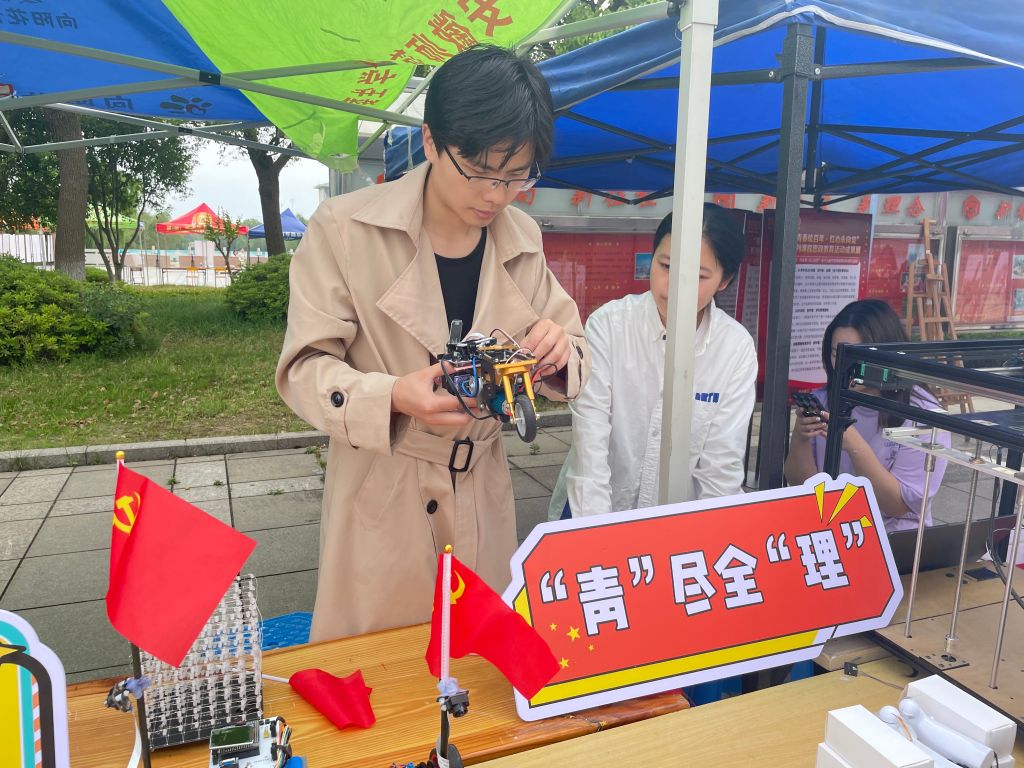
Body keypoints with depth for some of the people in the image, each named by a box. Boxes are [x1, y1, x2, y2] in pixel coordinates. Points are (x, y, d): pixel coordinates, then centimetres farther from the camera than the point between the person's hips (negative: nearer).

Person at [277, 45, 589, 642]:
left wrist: (558, 351, -17)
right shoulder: (344, 228, -12)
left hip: (481, 498, 4)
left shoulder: (522, 239, 2)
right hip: (380, 500, -3)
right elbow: (305, 367, -12)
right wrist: (393, 397, -32)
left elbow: (573, 358, 8)